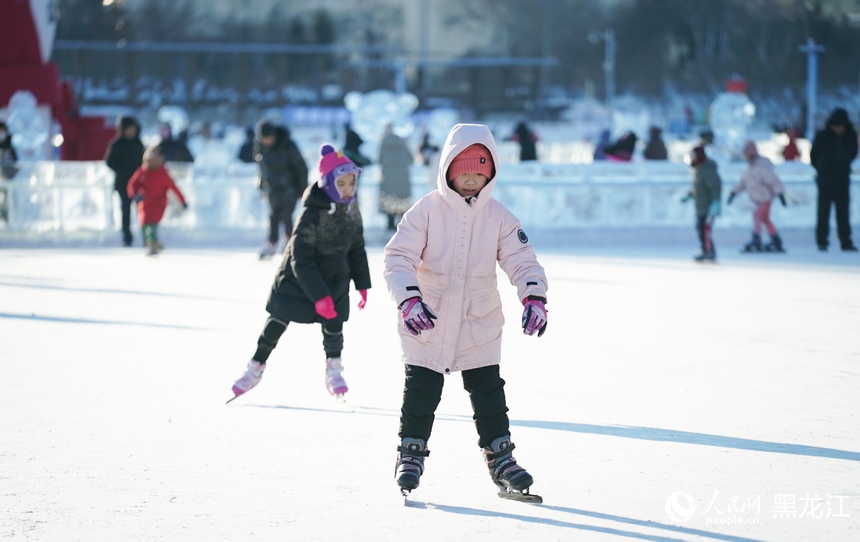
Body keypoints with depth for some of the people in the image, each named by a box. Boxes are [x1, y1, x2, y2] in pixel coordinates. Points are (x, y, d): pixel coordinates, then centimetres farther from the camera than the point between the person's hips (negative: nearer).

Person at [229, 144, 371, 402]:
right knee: (277, 323, 4)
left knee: (334, 323, 0)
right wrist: (319, 296, -31)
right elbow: (301, 260, -28)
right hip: (298, 278, -4)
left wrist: (362, 284, 5)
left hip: (336, 279, 4)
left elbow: (357, 249, 7)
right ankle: (255, 369, 19)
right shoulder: (311, 214, -28)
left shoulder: (351, 211, -7)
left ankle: (334, 372, 19)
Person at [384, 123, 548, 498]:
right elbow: (399, 256, -13)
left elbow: (521, 259, -1)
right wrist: (409, 299, -27)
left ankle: (500, 456, 15)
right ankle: (411, 453, 18)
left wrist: (534, 297, -19)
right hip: (427, 323, -2)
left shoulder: (498, 217, -1)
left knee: (488, 392, 5)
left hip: (480, 324, 2)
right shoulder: (427, 210, -9)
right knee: (421, 392, 4)